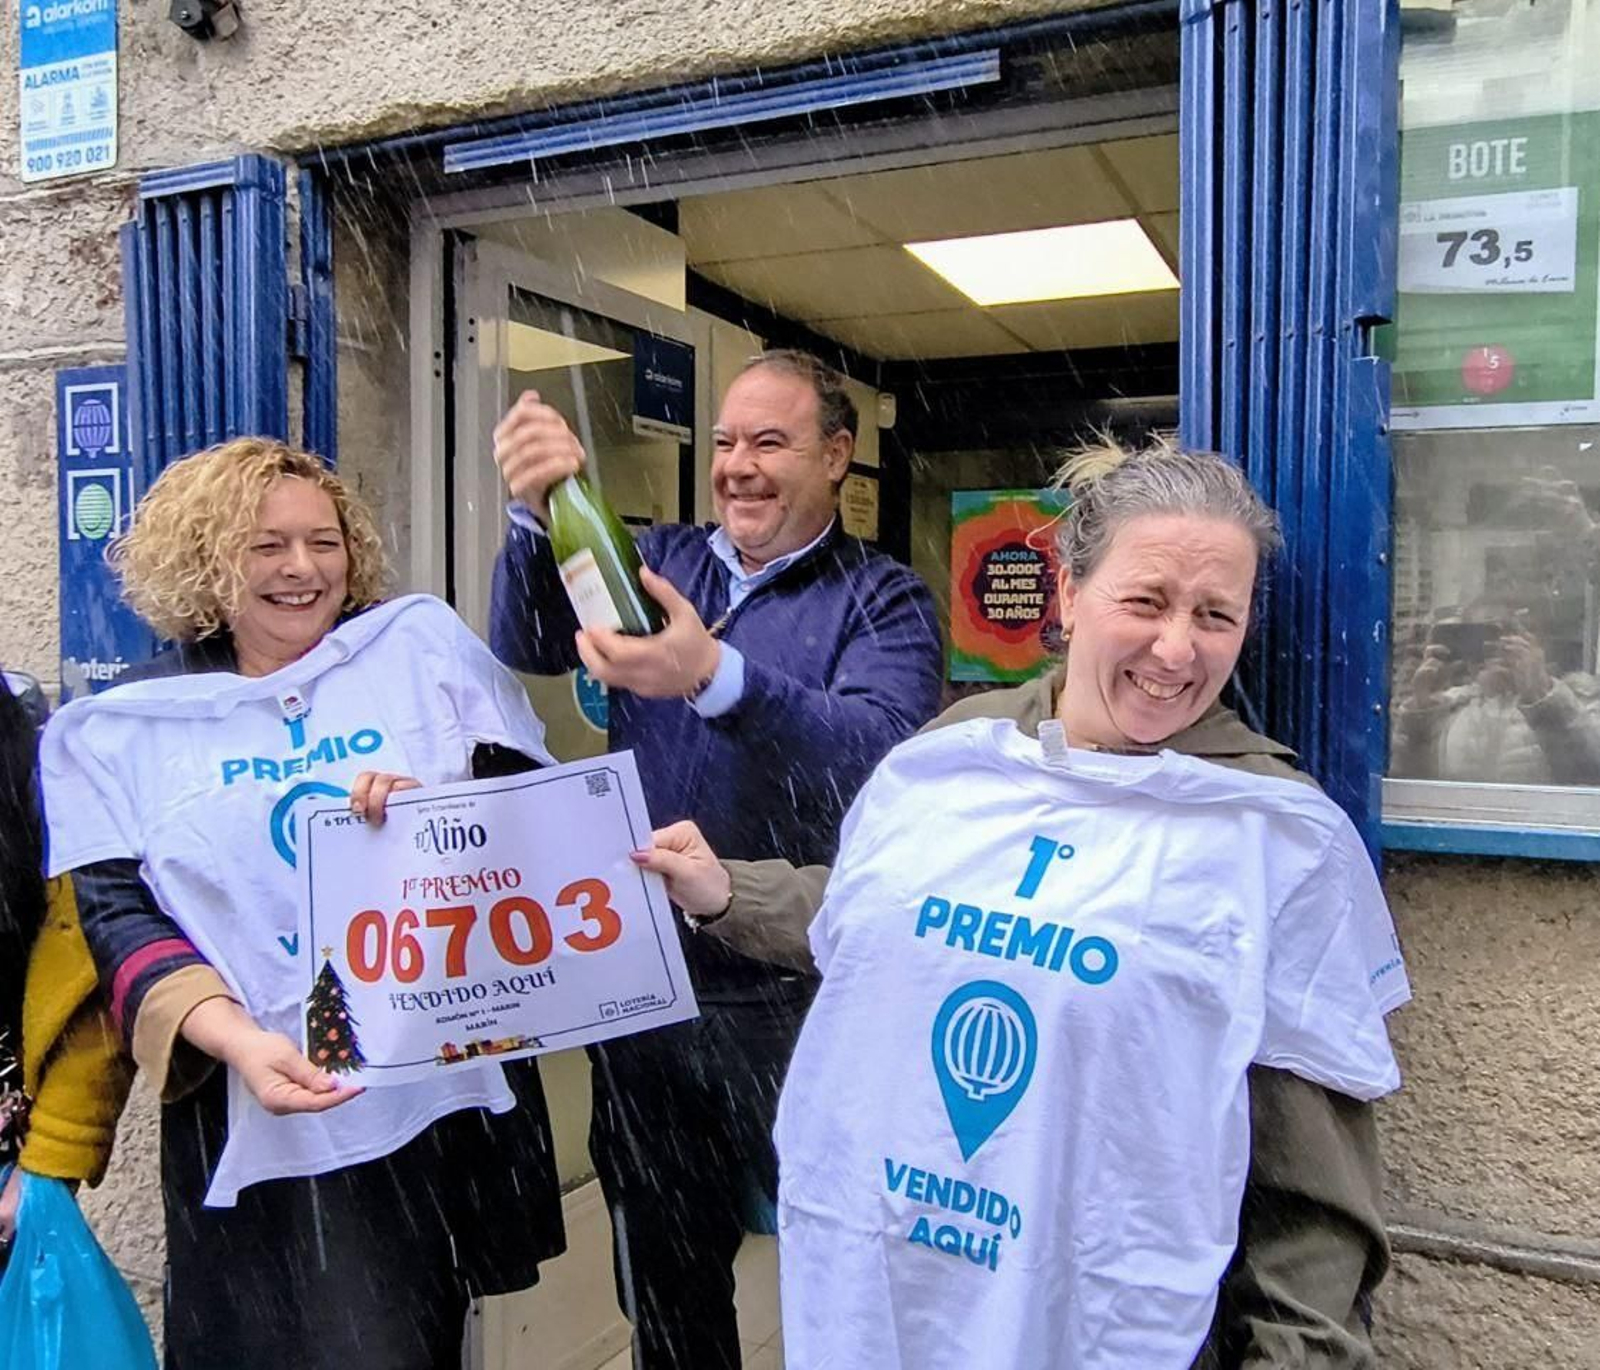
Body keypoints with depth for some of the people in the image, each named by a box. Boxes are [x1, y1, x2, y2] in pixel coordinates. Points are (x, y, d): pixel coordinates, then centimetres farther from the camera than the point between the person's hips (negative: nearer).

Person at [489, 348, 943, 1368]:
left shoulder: (883, 602, -6)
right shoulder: (660, 562, 5)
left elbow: (874, 758, -25)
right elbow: (528, 647, -9)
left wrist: (716, 677, -41)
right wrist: (534, 516, -28)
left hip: (798, 997, -3)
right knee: (660, 1280, 21)